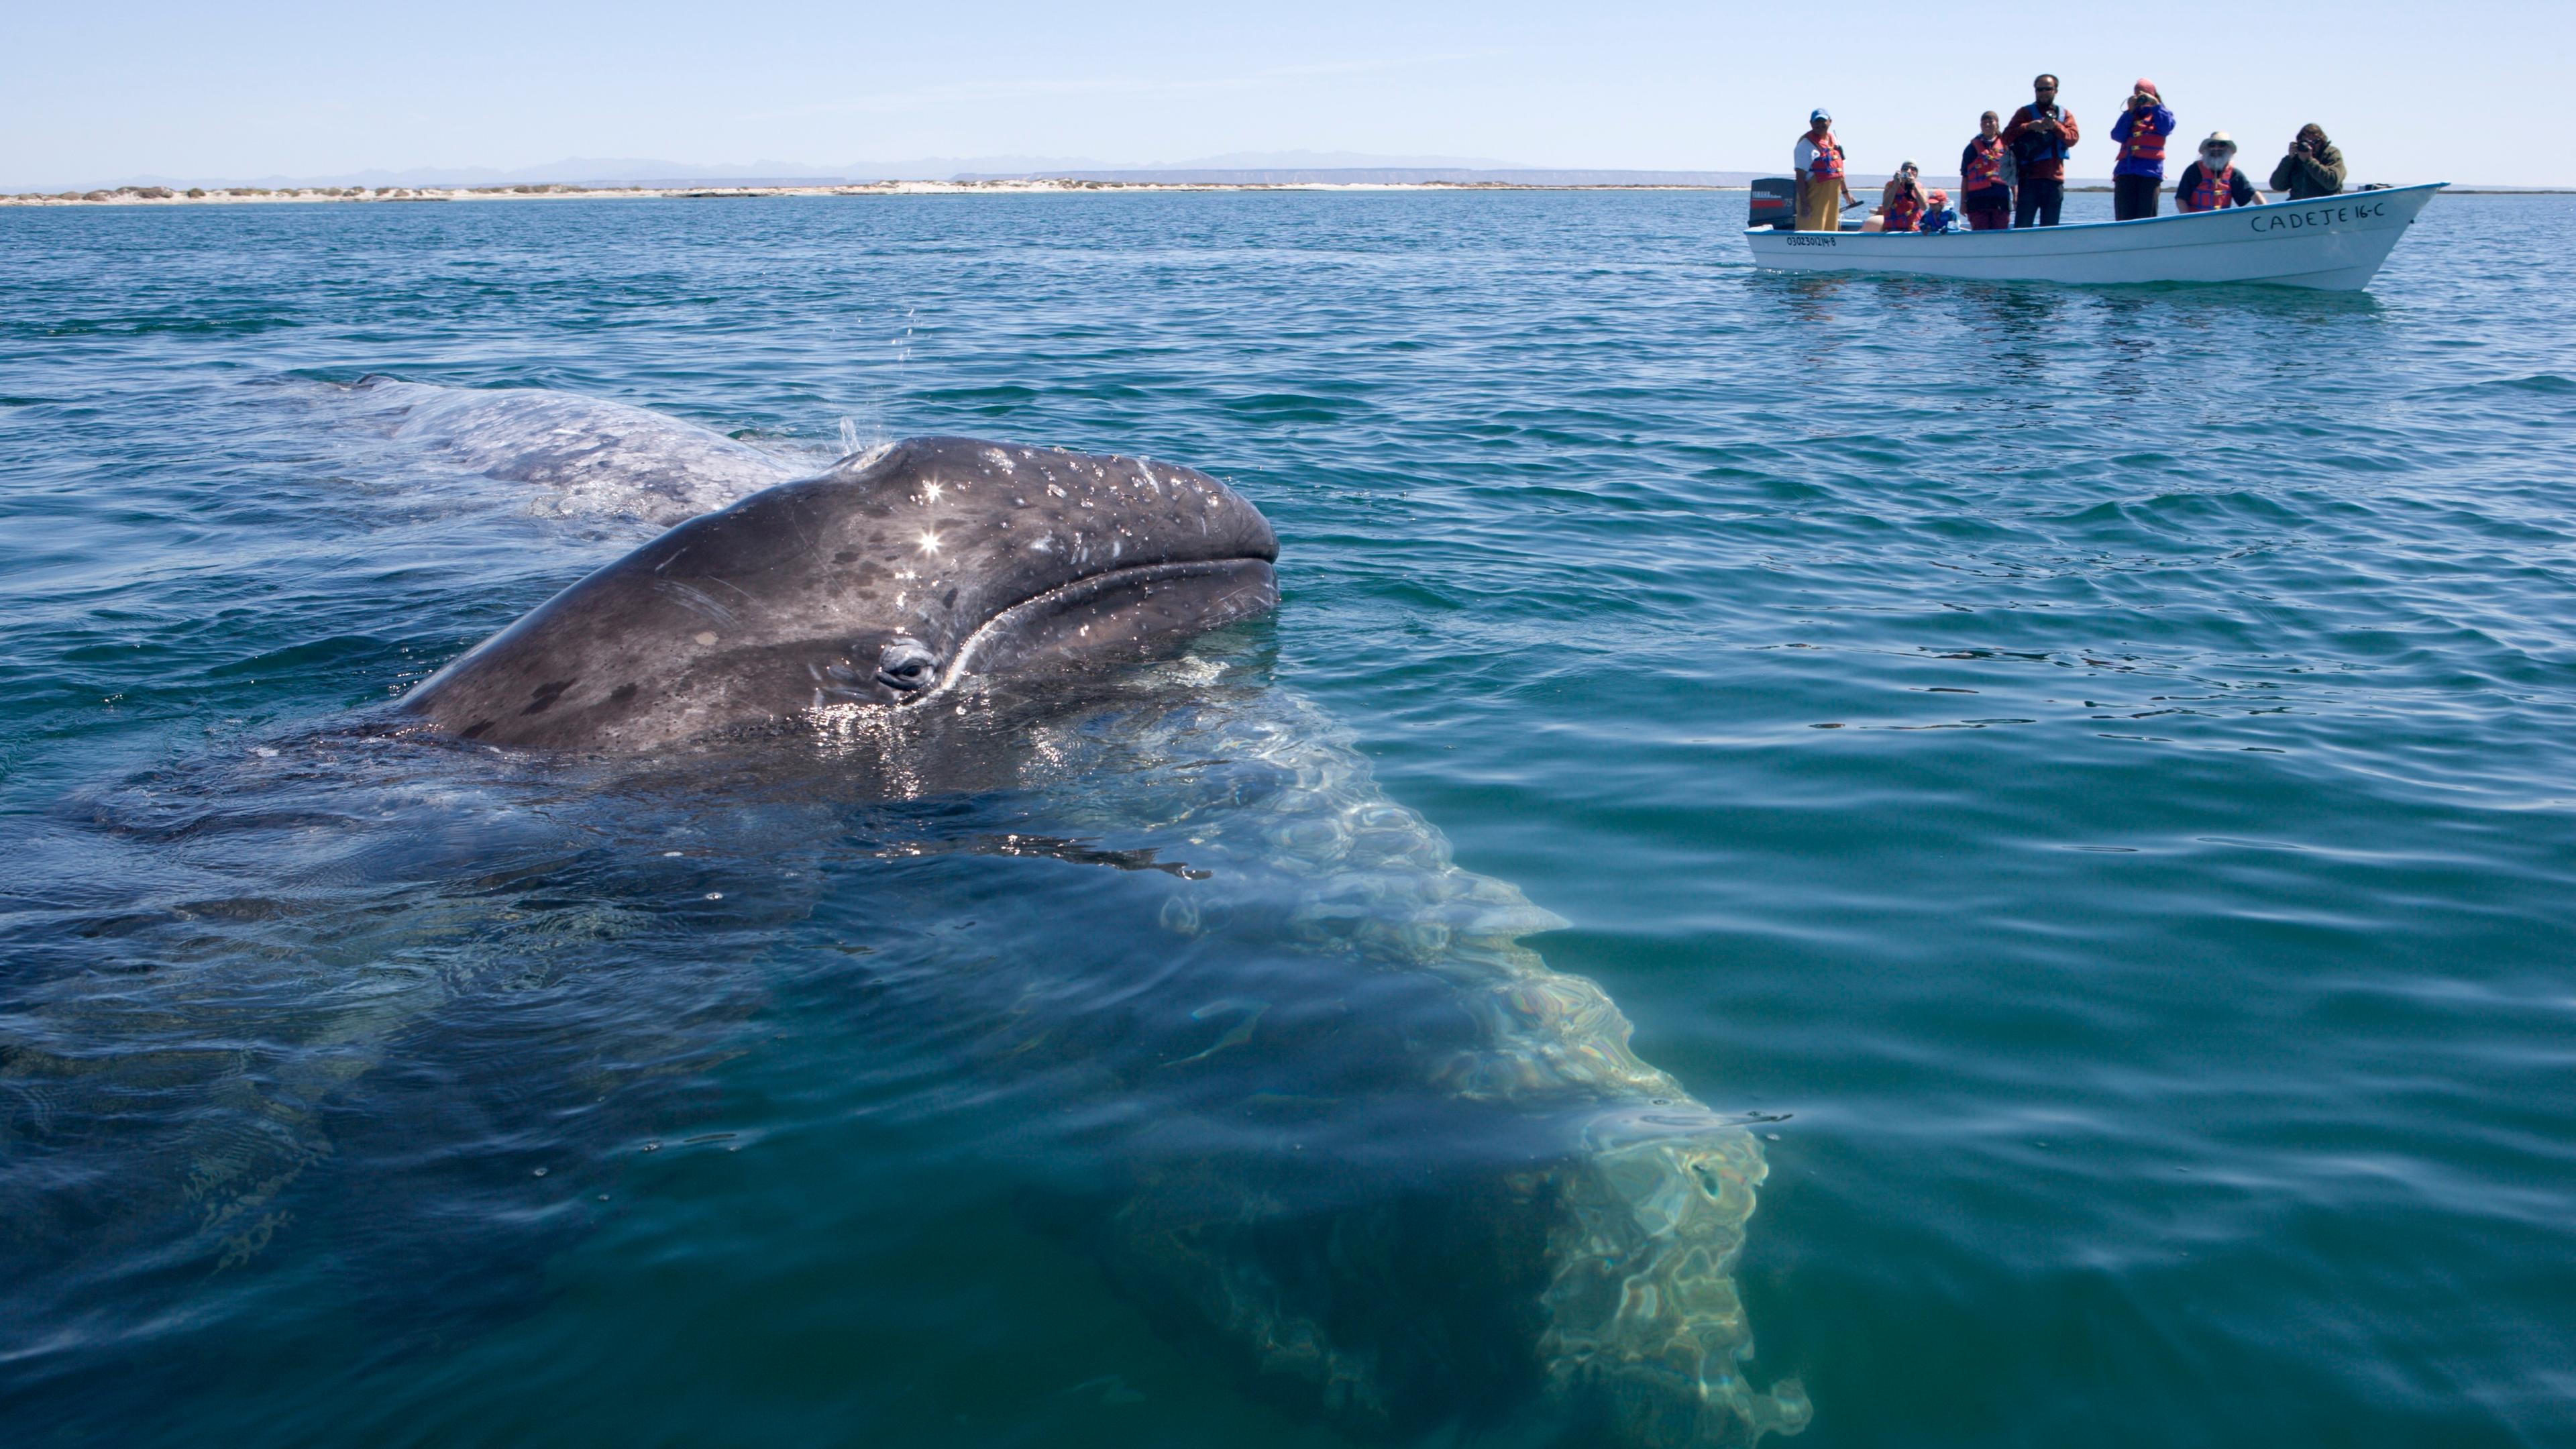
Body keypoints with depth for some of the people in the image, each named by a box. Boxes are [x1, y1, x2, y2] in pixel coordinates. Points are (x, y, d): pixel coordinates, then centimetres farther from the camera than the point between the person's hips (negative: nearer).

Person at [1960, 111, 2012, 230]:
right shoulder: (1973, 148, 9)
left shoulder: (2006, 146, 10)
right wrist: (1963, 201, 3)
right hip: (1977, 200, -1)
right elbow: (1965, 177, 8)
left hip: (2001, 199, 1)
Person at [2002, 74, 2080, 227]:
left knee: (2050, 230, 6)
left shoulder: (2065, 115, 16)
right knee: (2022, 227, -8)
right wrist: (2028, 127, -17)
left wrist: (2055, 126, -16)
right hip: (2030, 178, -3)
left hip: (2055, 179, 3)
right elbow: (2006, 138, -3)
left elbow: (2072, 138, 0)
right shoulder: (2025, 113, 9)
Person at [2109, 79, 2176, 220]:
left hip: (2150, 172, -2)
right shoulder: (2129, 116, 21)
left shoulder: (2160, 114, 16)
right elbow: (2117, 136, 5)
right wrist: (2130, 112, 1)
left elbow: (2166, 128, -6)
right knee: (2123, 218, -5)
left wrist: (2155, 104, -3)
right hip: (2126, 171, 2)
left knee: (2146, 219, -6)